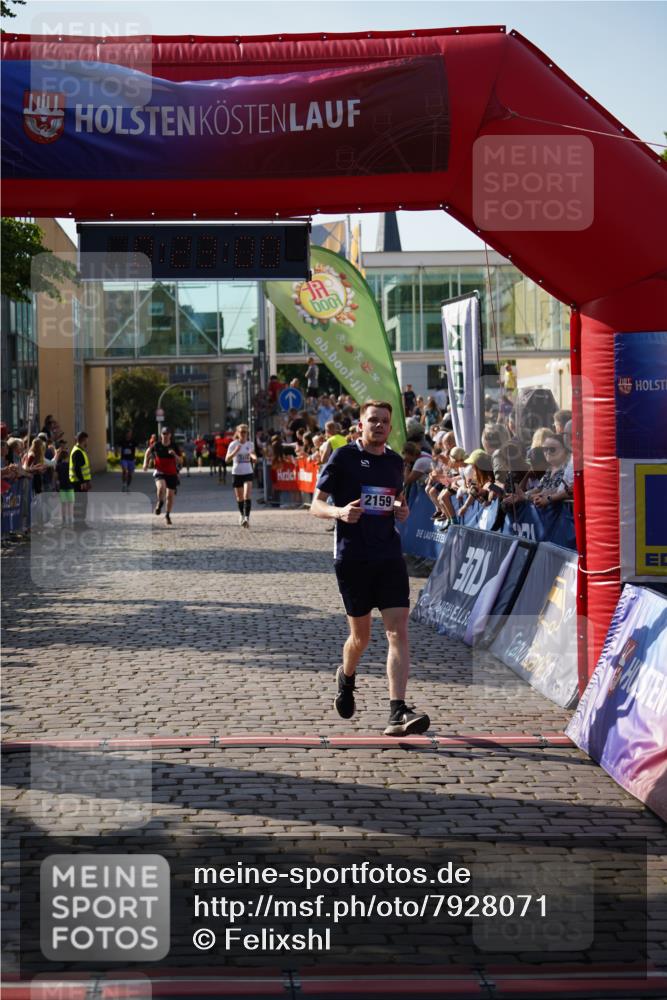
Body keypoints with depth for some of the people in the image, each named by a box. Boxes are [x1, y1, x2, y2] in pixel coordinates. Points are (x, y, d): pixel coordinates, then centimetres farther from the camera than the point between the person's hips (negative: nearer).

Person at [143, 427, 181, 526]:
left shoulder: (175, 447, -5)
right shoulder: (156, 445, -4)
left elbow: (179, 461, -7)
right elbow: (148, 451, 16)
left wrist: (174, 455, -25)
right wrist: (146, 463, 6)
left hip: (172, 474, 1)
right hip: (160, 473, -1)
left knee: (170, 496, 2)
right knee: (161, 487, -31)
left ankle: (167, 515, 24)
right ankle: (160, 503, -1)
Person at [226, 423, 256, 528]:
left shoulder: (249, 444, 4)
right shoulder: (233, 444, -6)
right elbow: (227, 459, -15)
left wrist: (253, 457, 0)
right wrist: (235, 451, -31)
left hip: (248, 473, 1)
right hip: (236, 473, -1)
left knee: (247, 496, -17)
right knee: (239, 497, 10)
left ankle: (247, 517, -23)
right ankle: (241, 514, 34)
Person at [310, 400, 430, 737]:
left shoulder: (395, 461, 12)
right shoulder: (343, 457, -2)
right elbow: (316, 505, -2)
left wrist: (402, 510, 3)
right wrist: (340, 512, -23)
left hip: (389, 557, 3)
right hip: (352, 557, -3)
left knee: (398, 631, -11)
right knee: (361, 635, 8)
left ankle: (397, 713, -16)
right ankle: (346, 678, 43)